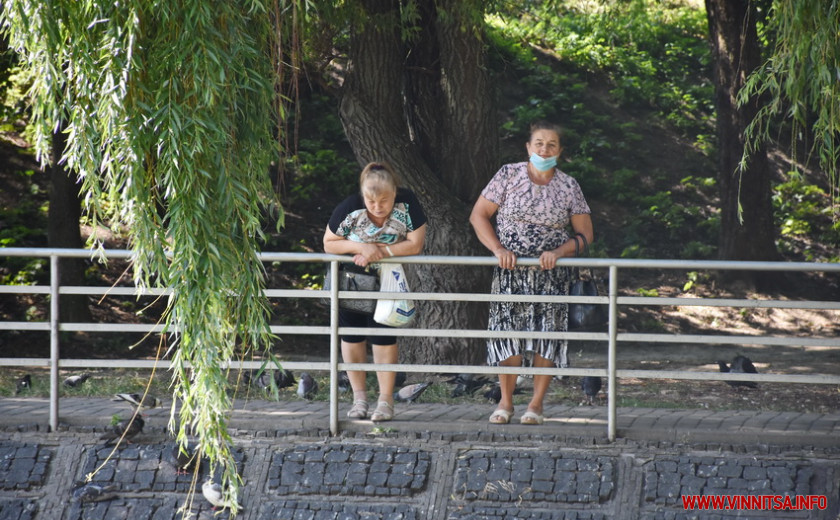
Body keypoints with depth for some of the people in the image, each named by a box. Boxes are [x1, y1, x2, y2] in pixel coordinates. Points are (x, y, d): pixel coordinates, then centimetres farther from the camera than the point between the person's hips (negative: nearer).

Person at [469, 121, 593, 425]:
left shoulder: (569, 187, 4)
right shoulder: (508, 175, 1)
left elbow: (584, 234, 6)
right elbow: (478, 215, 3)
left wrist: (559, 252, -12)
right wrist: (498, 249, -11)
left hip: (551, 274, 1)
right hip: (510, 272, -1)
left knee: (546, 333, -5)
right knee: (508, 330, -7)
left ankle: (536, 405, 3)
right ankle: (505, 402, 4)